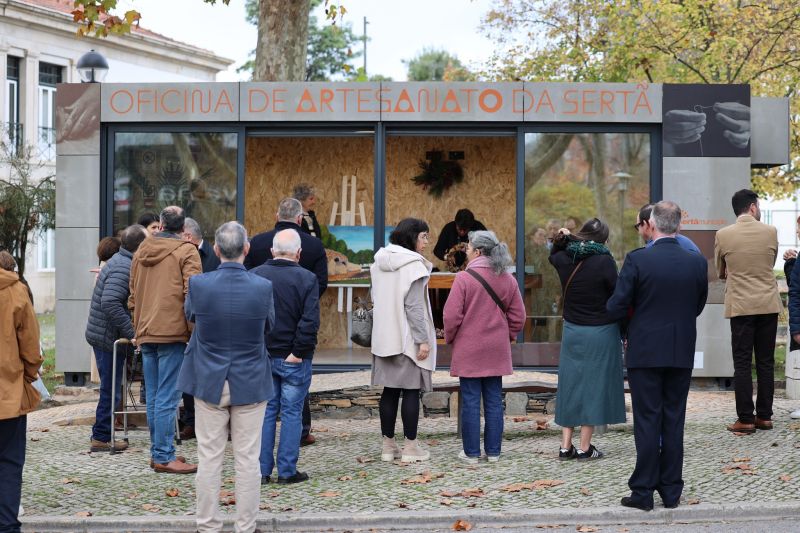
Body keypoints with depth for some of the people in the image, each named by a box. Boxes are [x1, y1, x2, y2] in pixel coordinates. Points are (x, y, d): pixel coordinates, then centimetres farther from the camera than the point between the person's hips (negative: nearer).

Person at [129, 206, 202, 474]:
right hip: (172, 331, -6)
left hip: (145, 332, 6)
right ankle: (164, 456, -6)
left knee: (153, 396, 13)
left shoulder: (142, 250, 15)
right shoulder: (186, 251, -4)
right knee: (168, 397, -6)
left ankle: (157, 452, 17)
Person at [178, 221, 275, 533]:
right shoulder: (263, 288, -13)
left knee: (209, 458, 8)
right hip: (250, 383, 0)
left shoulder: (198, 285, -13)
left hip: (209, 382, 1)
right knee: (248, 459, 6)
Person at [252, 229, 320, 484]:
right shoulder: (306, 279, -10)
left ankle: (261, 470, 10)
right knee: (292, 413, 5)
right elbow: (310, 321, -17)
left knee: (265, 411, 10)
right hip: (294, 359, -3)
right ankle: (287, 470, 7)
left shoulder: (254, 276, 0)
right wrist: (298, 352, -10)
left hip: (261, 357, 3)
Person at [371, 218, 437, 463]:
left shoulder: (380, 263, 10)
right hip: (408, 338, -7)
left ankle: (388, 445, 13)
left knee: (390, 390, 10)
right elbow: (414, 305, -18)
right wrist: (423, 340, -16)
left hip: (385, 337, 7)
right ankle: (410, 447, 1)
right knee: (411, 390, -1)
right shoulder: (413, 265, -14)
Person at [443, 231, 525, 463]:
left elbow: (452, 316, -12)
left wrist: (450, 339, 4)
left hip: (468, 350, -4)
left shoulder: (464, 278, -13)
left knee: (471, 401, 2)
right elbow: (518, 317, 7)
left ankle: (471, 452, 5)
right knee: (494, 401, 10)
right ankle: (493, 452, 13)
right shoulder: (507, 279, 3)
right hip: (497, 350, 4)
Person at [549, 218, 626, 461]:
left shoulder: (564, 259, -2)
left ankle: (566, 446, 12)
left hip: (572, 331, 4)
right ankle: (585, 448, 4)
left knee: (570, 384, 12)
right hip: (600, 332, -4)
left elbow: (553, 256, 26)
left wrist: (561, 240, 11)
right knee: (593, 385, 3)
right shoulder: (604, 261, -15)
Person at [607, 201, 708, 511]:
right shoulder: (698, 263, -2)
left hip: (645, 351, -3)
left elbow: (616, 307, -12)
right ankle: (671, 491, 15)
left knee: (647, 420, 2)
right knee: (674, 421, 11)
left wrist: (635, 312, 11)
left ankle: (643, 493, 5)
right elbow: (698, 307, 8)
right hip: (682, 354, 3)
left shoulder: (637, 260, -14)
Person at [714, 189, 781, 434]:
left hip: (740, 306, -2)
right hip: (768, 305, 2)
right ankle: (765, 416, 13)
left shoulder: (723, 235, -5)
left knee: (742, 364, 1)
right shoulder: (770, 232, -2)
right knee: (766, 362, 9)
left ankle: (745, 419, 0)